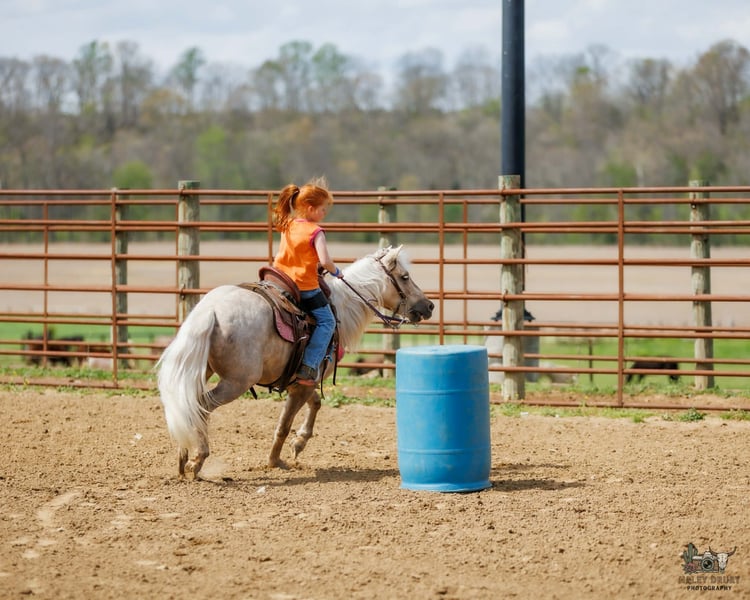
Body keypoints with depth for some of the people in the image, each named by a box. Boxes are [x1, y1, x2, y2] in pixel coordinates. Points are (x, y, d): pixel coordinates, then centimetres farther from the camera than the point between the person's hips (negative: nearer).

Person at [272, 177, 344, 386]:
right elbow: (325, 260, -23)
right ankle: (308, 368, -8)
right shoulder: (315, 231, -15)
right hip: (306, 288, -7)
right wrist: (336, 272, -4)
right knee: (326, 321, 2)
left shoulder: (287, 226, 7)